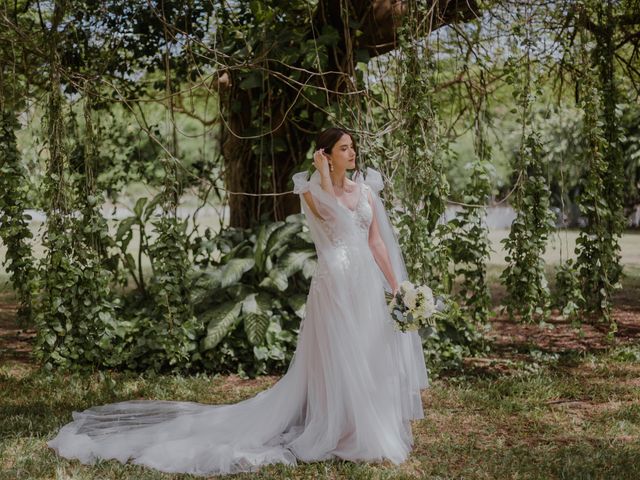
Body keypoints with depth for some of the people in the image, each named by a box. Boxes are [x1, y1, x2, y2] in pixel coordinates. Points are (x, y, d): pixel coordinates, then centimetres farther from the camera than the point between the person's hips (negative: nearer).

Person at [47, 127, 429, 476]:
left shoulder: (366, 189, 13)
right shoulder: (311, 189, 0)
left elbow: (377, 243, 11)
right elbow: (329, 209, -23)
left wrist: (397, 288, 6)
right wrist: (323, 171, -12)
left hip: (367, 286, 5)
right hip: (335, 284, -5)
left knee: (369, 358, 7)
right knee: (336, 360, -3)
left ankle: (368, 430, 18)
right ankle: (339, 433, 8)